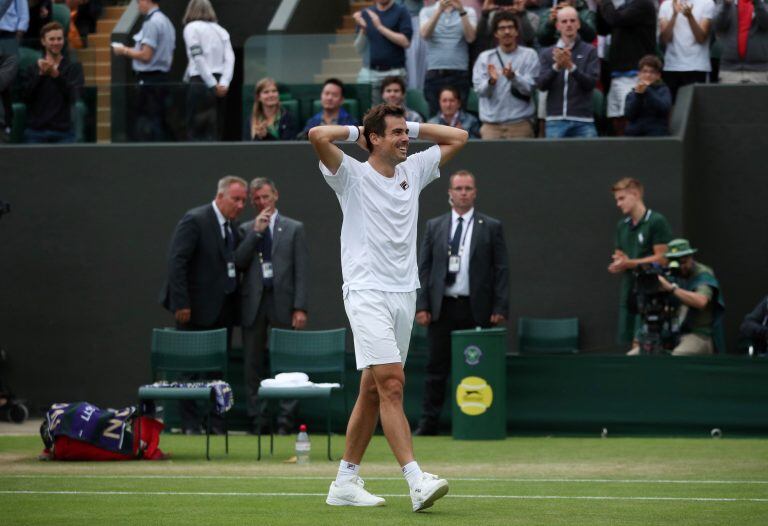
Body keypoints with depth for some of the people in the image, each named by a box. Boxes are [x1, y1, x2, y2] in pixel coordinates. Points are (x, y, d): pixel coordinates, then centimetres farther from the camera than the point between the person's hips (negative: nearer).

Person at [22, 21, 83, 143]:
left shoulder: (73, 68, 8)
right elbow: (26, 97, -2)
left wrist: (56, 75, -23)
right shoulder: (33, 68, 11)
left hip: (63, 132, -1)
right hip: (35, 132, 1)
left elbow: (73, 96, -8)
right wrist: (40, 74, -16)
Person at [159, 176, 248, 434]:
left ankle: (216, 422, 12)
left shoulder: (232, 227, 11)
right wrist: (181, 304, -19)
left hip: (223, 309, 7)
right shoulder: (195, 220, -12)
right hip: (198, 307, -7)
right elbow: (176, 262, -16)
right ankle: (190, 422, 5)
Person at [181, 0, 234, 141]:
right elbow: (229, 58, 3)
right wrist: (224, 83, -8)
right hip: (219, 85, 5)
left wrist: (212, 84, -12)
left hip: (200, 82, -5)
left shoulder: (191, 28, 1)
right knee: (214, 131, 9)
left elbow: (197, 57, -10)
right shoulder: (220, 30, 16)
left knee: (195, 130, -1)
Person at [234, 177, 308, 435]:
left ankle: (285, 421, 0)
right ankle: (257, 420, 7)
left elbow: (302, 270, 2)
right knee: (254, 365, 3)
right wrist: (256, 232, -8)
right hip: (253, 301, 2)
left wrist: (300, 307, -7)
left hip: (282, 301, -2)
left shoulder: (294, 229, 6)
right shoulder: (246, 230, 12)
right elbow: (238, 263, -3)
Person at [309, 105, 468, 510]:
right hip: (367, 293, -7)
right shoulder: (353, 176, -3)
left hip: (404, 293, 7)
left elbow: (458, 137, 22)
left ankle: (345, 482, 15)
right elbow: (318, 136, -19)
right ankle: (417, 482, -26)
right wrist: (355, 131, -2)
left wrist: (413, 127, 13)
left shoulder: (413, 171, 15)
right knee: (392, 383, -17)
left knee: (373, 392, 8)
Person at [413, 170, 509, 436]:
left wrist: (500, 308, -6)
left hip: (476, 309, -1)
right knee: (437, 367, 2)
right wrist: (422, 305, -1)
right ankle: (428, 422, 6)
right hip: (442, 307, 1)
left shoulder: (491, 227, 5)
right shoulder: (434, 226, 10)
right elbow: (424, 268, 8)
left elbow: (501, 270, 2)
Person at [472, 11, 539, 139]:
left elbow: (528, 88, -6)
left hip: (520, 123, -1)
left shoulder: (529, 55, 4)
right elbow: (480, 90, 0)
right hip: (491, 123, 1)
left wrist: (513, 77, -25)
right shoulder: (485, 57, 9)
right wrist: (491, 81, -21)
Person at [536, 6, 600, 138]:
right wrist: (556, 66, -17)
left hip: (582, 120, -1)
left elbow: (591, 83, -5)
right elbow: (541, 84, 1)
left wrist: (571, 66, -20)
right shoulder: (547, 53, 11)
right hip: (555, 119, 1)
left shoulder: (589, 51, 5)